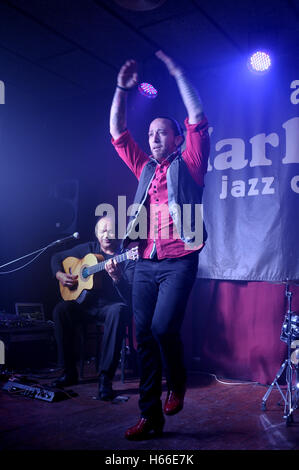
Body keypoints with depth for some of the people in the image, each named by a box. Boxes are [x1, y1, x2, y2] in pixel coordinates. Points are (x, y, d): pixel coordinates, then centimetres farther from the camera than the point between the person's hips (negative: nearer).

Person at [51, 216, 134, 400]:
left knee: (118, 312, -38)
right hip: (88, 303, 4)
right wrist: (60, 275, 0)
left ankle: (106, 378, -35)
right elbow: (57, 257, 19)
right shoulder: (89, 249, 7)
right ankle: (70, 372, -13)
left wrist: (116, 276, -36)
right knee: (61, 310, -24)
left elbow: (128, 295, -18)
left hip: (113, 304, -4)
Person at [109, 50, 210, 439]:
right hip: (145, 264, 5)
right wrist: (122, 89, 14)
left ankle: (177, 383, 13)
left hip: (179, 262, -5)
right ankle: (150, 415, 13)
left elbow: (197, 118, -1)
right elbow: (118, 133, 20)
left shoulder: (188, 165, 7)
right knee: (144, 336, 3)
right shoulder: (146, 169, 19)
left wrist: (177, 72, 2)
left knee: (163, 328, -18)